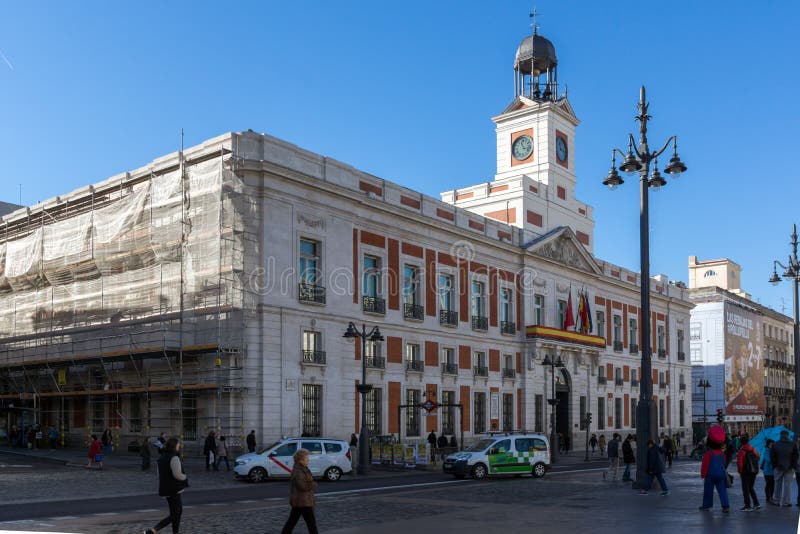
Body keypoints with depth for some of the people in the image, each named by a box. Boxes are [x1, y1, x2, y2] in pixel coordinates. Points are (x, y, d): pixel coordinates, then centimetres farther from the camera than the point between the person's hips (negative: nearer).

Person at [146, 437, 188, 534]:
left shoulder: (161, 457, 10)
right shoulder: (174, 458, -18)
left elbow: (162, 474, 15)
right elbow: (177, 474, -26)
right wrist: (185, 477, -7)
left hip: (165, 489, 9)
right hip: (173, 490, -9)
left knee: (179, 511, 18)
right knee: (174, 515, 0)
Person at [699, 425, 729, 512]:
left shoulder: (708, 454, -16)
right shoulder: (722, 453, 3)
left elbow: (705, 465, -12)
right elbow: (724, 464, 15)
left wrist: (703, 475, -3)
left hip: (711, 475, -5)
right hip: (721, 474, 5)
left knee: (708, 490, 7)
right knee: (722, 490, 4)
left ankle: (706, 505, 16)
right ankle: (726, 506, -5)